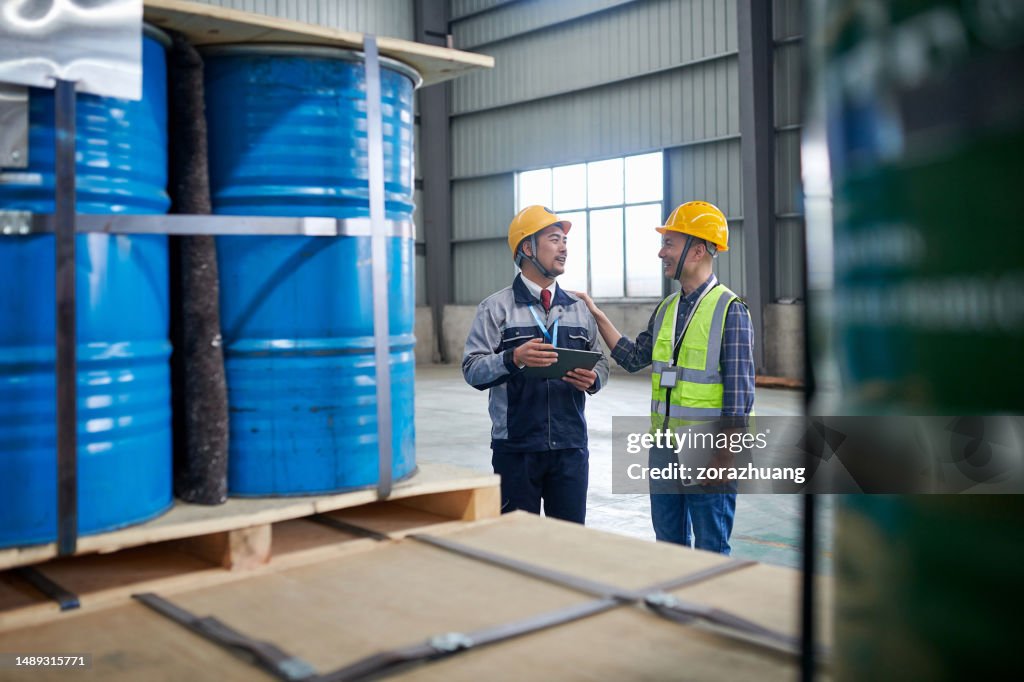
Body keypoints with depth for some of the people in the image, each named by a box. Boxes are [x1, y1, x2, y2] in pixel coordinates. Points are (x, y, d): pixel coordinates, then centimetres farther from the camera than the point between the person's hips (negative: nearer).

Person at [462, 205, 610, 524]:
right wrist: (514, 358, -25)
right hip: (515, 449, -3)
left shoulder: (578, 308, 11)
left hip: (571, 447, 4)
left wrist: (593, 379, -9)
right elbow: (472, 369, -8)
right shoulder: (496, 307, -2)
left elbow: (600, 362, 13)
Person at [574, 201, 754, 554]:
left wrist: (725, 457, -16)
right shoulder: (666, 309, 9)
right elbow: (634, 358, 11)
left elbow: (740, 394, -14)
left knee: (711, 551, 5)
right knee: (669, 546, 17)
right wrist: (597, 315, 7)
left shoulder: (730, 310, -12)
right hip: (663, 447, 7)